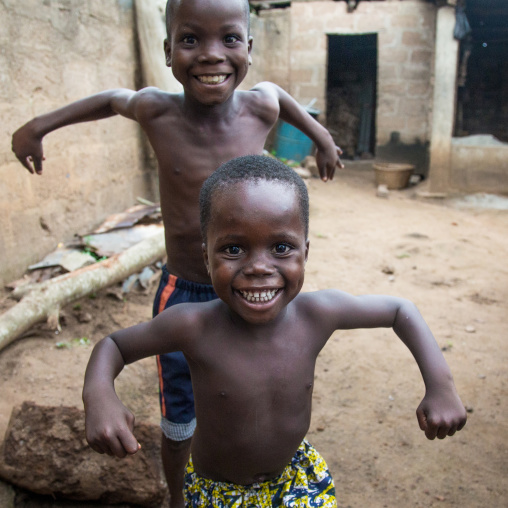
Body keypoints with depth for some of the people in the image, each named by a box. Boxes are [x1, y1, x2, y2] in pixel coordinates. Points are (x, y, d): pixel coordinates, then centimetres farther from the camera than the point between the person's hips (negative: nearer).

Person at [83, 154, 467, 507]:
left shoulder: (317, 313, -24)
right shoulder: (194, 326, -30)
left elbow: (400, 310, -8)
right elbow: (114, 344, -13)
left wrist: (440, 383, -19)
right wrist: (98, 395, -35)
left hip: (296, 474, 2)